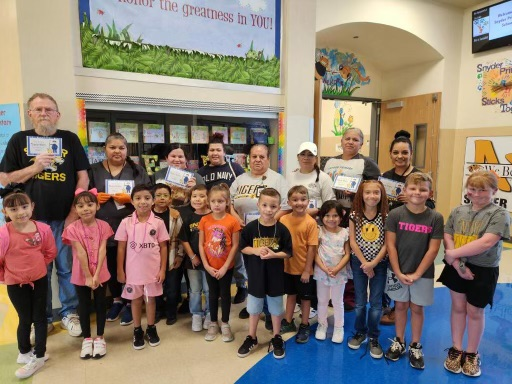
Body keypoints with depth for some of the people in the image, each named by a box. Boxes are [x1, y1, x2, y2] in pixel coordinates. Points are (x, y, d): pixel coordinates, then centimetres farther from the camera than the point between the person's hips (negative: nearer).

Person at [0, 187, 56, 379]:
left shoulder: (43, 229, -13)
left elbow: (51, 252, 3)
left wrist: (36, 266, 2)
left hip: (40, 279, 2)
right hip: (16, 284, -2)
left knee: (40, 317, 10)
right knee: (25, 319, 12)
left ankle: (38, 356, 25)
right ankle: (24, 353, 37)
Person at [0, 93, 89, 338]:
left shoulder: (70, 139, 4)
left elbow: (83, 177, 0)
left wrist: (74, 213, -6)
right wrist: (35, 167, -12)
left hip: (65, 218, -1)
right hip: (33, 218, 1)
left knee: (68, 267, 7)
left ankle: (70, 313, 24)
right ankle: (42, 317, 27)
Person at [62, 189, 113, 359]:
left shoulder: (103, 226, -7)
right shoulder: (73, 229, -11)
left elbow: (102, 251, -11)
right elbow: (81, 254, -15)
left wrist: (96, 275, -17)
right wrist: (88, 276, -16)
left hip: (100, 274, 1)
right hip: (81, 275, -1)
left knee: (101, 304, 11)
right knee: (84, 305, 12)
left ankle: (99, 338, 27)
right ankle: (87, 339, 29)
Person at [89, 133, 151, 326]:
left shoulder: (137, 171, 5)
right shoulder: (94, 170, 9)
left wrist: (131, 198, -15)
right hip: (105, 228, 2)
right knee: (110, 266, 13)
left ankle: (130, 303, 24)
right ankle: (117, 300, 34)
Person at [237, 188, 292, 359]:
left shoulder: (282, 229, -11)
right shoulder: (250, 227, -10)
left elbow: (288, 252, -6)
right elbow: (243, 248, -2)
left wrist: (274, 254, -23)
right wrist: (255, 251, -19)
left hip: (275, 275, 0)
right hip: (256, 274, 1)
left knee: (276, 308, 15)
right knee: (254, 307, 17)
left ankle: (276, 339, 34)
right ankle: (251, 338, 36)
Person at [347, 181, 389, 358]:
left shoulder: (385, 216, -7)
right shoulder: (354, 215, -7)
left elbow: (387, 243, -8)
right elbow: (353, 242, -7)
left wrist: (373, 263, -16)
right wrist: (365, 264, -10)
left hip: (379, 263, 0)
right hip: (359, 262, 0)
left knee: (376, 303, 6)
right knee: (360, 302, 11)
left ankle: (374, 338, 24)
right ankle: (360, 332, 31)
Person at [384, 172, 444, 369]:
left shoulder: (436, 218, -8)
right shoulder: (395, 214, -8)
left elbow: (433, 249, -7)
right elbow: (390, 245, -7)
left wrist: (416, 274, -10)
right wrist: (398, 272, -10)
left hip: (422, 274, 0)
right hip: (397, 272, 0)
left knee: (417, 308, 13)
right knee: (400, 306, 14)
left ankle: (415, 347, 29)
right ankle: (398, 342, 31)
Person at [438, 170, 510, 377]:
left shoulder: (499, 214, -12)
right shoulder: (458, 211, 1)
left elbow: (486, 243, -24)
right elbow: (447, 238, -3)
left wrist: (453, 253, -20)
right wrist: (457, 263, -16)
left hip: (483, 271, -3)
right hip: (457, 268, 3)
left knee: (475, 311, 11)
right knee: (457, 307, 14)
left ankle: (472, 354, 31)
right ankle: (456, 349, 30)